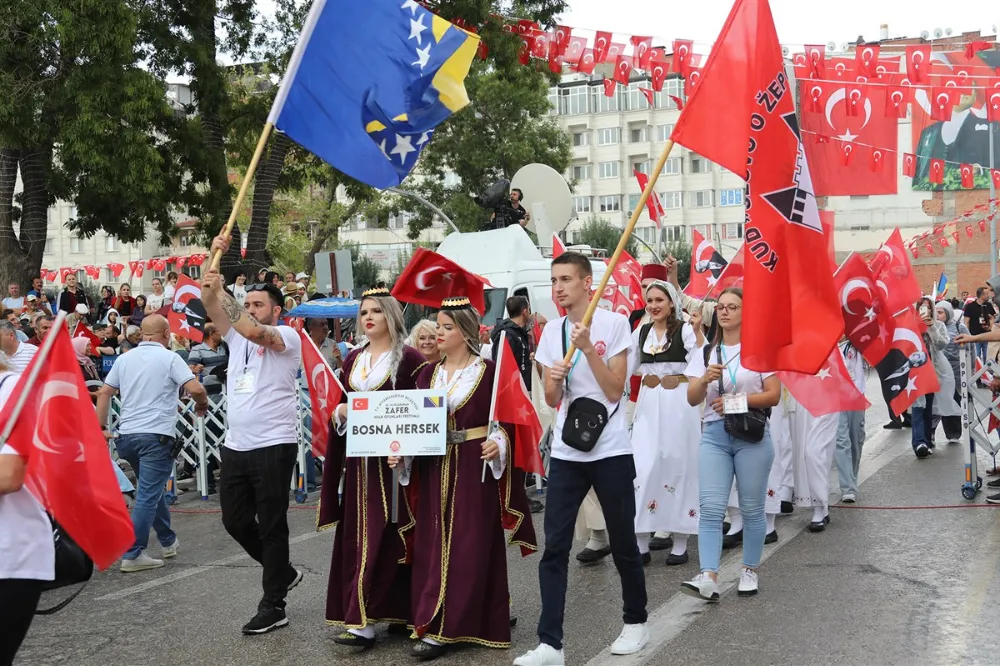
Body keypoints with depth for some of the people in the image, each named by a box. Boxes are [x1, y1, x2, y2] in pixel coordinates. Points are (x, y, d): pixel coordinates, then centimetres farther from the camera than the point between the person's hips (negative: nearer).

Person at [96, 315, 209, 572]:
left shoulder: (124, 358, 11)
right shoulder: (169, 358, -6)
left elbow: (104, 393, 10)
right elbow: (196, 388, -14)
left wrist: (101, 428, 13)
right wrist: (202, 405, 6)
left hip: (127, 435, 6)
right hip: (157, 435, -6)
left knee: (152, 489, 22)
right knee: (148, 495, -5)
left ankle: (169, 541, 33)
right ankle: (132, 555, -9)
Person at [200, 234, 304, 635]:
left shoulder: (287, 337, -5)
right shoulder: (236, 337, 15)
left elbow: (255, 331, -24)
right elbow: (211, 306, 5)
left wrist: (221, 291, -21)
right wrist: (213, 260, -3)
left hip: (273, 447, -7)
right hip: (235, 446, 7)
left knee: (271, 526, -1)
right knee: (235, 521, 12)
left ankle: (273, 606, 7)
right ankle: (283, 572, 33)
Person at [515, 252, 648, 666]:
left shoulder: (614, 324, -6)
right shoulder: (552, 331, 7)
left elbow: (615, 389, -11)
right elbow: (552, 399, 8)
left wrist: (588, 348, -19)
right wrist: (554, 379, -14)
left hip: (610, 451, -4)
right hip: (565, 452, 4)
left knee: (623, 544, 9)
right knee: (554, 548, -2)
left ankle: (635, 623, 29)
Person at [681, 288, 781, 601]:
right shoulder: (706, 352, 11)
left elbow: (774, 395, -3)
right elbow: (692, 399, 4)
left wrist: (737, 400, -13)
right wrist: (705, 380, -16)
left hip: (752, 435, -2)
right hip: (714, 435, 2)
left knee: (751, 508, 5)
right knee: (711, 508, -10)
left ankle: (749, 571, 19)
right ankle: (709, 577, -17)